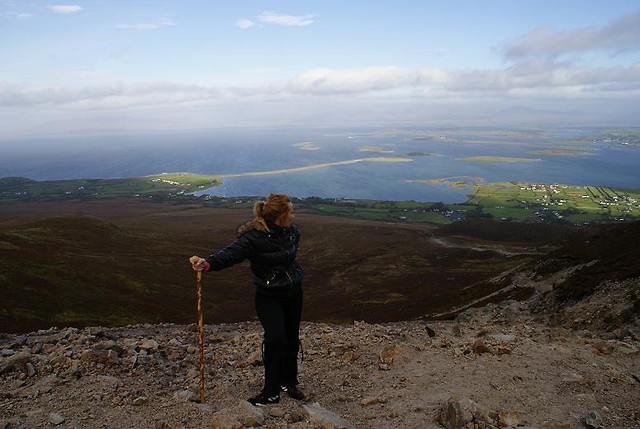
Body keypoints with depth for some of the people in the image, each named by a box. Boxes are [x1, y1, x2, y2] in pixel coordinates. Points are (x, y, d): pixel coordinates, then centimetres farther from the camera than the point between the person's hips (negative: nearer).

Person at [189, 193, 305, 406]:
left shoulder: (292, 231, -4)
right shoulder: (254, 237, -24)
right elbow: (231, 252, -39)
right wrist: (208, 263, -57)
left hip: (293, 292, 6)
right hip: (268, 295, -6)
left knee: (292, 338, 13)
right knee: (275, 338, -19)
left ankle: (289, 383, 34)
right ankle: (271, 392, 0)